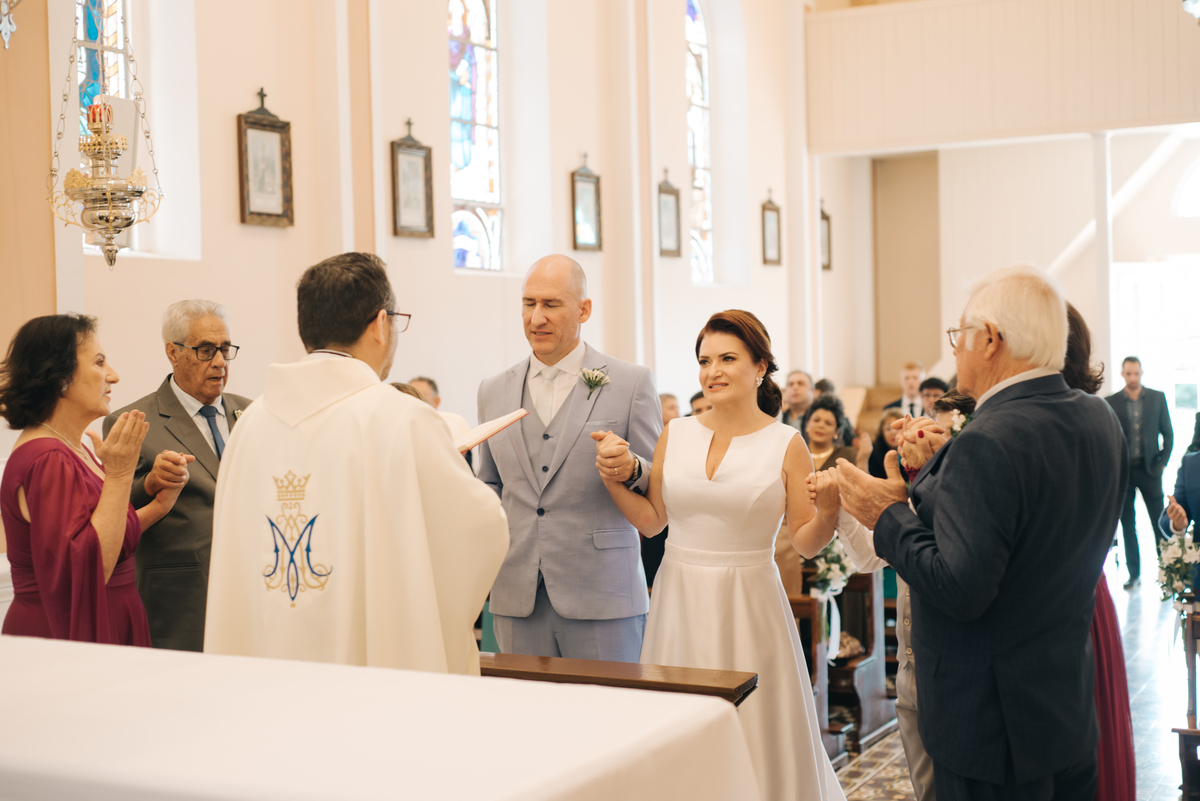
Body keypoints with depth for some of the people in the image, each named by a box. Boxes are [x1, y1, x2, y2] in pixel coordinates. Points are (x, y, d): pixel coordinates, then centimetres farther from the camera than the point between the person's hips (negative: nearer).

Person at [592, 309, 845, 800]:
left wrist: (828, 511, -21)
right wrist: (615, 478, -3)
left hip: (748, 606, -3)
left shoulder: (785, 444, -4)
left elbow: (806, 543, -2)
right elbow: (651, 520, 10)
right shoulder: (675, 435, 4)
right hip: (680, 603, 3)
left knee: (754, 737, 5)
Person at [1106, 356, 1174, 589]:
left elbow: (1168, 433, 6)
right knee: (1127, 524, 5)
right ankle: (1134, 573, 13)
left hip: (1149, 468, 0)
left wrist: (1162, 463, -1)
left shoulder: (1157, 398, 3)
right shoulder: (1111, 402, 1)